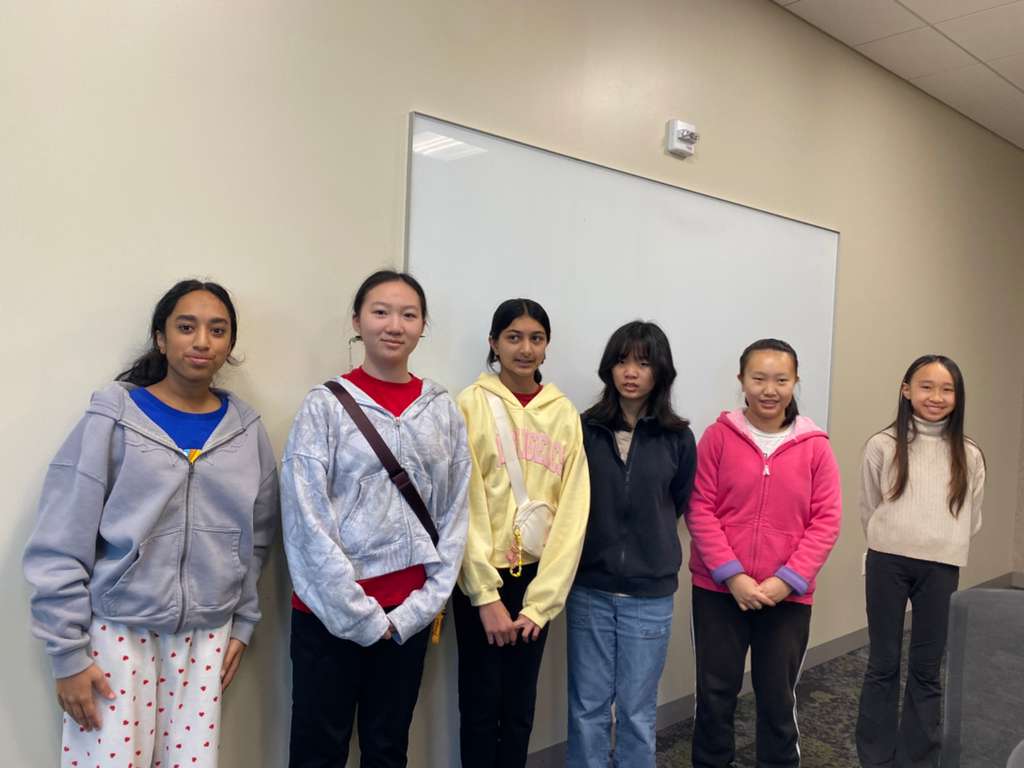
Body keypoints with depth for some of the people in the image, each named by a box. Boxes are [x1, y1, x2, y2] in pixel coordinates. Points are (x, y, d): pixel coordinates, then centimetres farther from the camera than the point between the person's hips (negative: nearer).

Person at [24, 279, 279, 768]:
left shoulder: (247, 430, 1)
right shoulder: (112, 419, -8)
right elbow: (59, 547, -7)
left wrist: (244, 622, 8)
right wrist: (67, 653, -7)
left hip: (206, 634, 3)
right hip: (117, 628, -2)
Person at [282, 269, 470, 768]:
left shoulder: (443, 410, 3)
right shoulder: (325, 405, -6)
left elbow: (454, 516, 3)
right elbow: (308, 519, -11)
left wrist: (419, 607, -5)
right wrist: (360, 612, -11)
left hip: (409, 613, 3)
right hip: (332, 610, -3)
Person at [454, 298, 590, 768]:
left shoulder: (564, 413, 3)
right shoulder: (472, 404, -7)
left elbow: (572, 509, -1)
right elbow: (466, 506, -10)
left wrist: (541, 600, -6)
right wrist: (486, 596, -13)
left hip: (538, 575, 3)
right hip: (483, 576, -3)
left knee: (520, 704, 13)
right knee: (481, 703, 7)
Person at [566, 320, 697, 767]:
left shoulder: (678, 439, -4)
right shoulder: (584, 429, -5)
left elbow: (676, 506, 9)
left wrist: (649, 547, 9)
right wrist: (598, 546, 3)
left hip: (650, 595, 0)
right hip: (589, 590, 0)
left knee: (637, 710, 13)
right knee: (588, 706, 11)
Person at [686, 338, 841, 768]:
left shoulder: (814, 446, -1)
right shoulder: (718, 436, -5)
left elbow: (826, 520, -3)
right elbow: (699, 509, -7)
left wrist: (788, 579, -12)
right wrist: (732, 574, -14)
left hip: (787, 595, 1)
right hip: (718, 590, 0)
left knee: (778, 697, 14)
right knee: (715, 692, 11)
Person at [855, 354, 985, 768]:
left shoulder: (969, 456, 2)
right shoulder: (882, 446, -5)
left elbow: (971, 519, 11)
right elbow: (868, 510, 4)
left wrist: (942, 548, 8)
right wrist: (892, 546, 9)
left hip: (941, 569, 2)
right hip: (888, 564, -1)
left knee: (927, 670, 12)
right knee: (883, 665, 10)